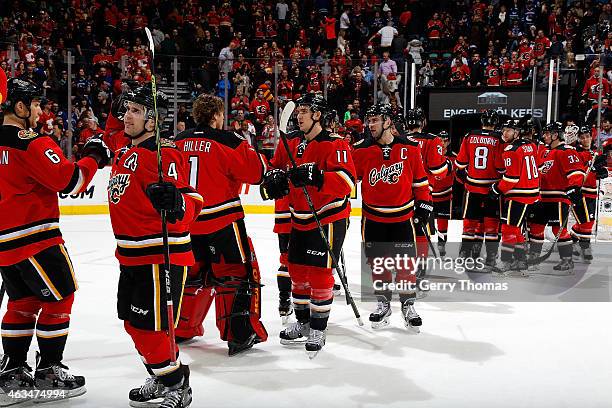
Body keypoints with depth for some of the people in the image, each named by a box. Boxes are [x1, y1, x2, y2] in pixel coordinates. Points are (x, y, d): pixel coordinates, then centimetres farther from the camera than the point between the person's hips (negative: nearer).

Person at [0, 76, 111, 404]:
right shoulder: (31, 143, -16)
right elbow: (68, 181, -19)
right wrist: (93, 158, -5)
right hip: (34, 237, -8)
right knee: (59, 297, 6)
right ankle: (49, 372, 13)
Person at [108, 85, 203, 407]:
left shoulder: (164, 154, -17)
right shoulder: (125, 152, 12)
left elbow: (191, 205, -26)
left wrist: (174, 202, -45)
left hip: (162, 256, -10)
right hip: (132, 256, 10)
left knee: (150, 326, -5)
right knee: (134, 322, 19)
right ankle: (160, 379, 39)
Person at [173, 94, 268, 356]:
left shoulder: (178, 142, 7)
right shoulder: (226, 140, -10)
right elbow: (255, 172, -10)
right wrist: (247, 147, 8)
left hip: (188, 220, 6)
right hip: (222, 220, -6)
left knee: (195, 273, 21)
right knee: (237, 272, 3)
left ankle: (183, 328, 30)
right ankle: (240, 334, 2)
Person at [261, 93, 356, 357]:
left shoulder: (335, 144, -14)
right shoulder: (291, 145, 8)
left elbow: (347, 181, -25)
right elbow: (275, 168, 18)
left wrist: (313, 176, -36)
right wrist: (275, 177, -7)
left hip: (328, 219, -7)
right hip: (299, 220, 7)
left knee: (319, 274, -5)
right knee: (297, 272, 14)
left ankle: (318, 330, 11)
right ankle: (302, 323, 31)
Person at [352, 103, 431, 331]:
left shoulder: (410, 147, -3)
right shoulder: (361, 149, -4)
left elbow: (420, 178, 5)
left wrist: (424, 204, 4)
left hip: (403, 216, -1)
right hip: (373, 217, 1)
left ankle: (408, 305, 18)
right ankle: (383, 303, 26)